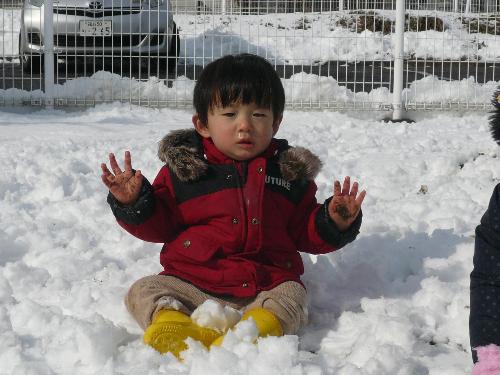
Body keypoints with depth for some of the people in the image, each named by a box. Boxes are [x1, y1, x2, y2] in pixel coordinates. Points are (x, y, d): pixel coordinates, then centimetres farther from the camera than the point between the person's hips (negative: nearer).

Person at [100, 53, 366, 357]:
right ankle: (170, 318, -42)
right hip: (190, 284, 0)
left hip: (264, 288, 0)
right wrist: (133, 202, -9)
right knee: (144, 291, -19)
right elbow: (158, 225, 9)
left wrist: (335, 222, -4)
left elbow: (306, 233, 15)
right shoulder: (183, 169, 6)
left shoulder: (289, 173, 10)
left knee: (292, 296, -27)